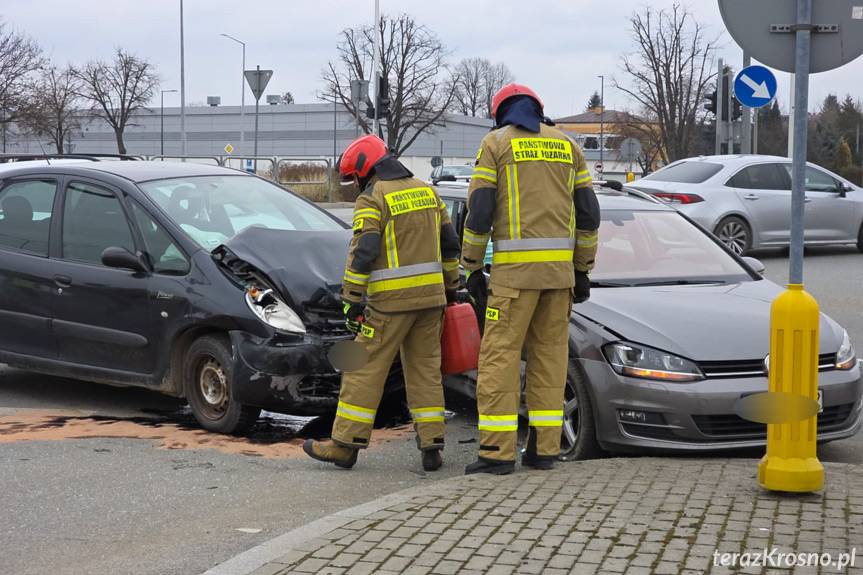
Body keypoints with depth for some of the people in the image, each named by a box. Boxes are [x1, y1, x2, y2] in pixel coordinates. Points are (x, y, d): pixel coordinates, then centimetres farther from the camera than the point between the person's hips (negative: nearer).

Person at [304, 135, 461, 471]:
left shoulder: (372, 199, -8)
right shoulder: (427, 191, 14)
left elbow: (362, 254, -16)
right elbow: (450, 244, 17)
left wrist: (352, 300, -12)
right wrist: (451, 288, 24)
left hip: (390, 301, -6)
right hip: (430, 296, 6)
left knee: (366, 370, 0)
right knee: (425, 369, 11)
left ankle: (345, 445, 4)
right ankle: (432, 447, 8)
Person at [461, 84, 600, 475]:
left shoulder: (495, 143, 2)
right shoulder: (566, 145, 14)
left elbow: (479, 210, -5)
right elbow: (588, 213, 12)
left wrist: (473, 268, 1)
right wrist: (582, 270, 17)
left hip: (515, 267, -5)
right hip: (560, 267, 5)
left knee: (500, 355, -3)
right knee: (549, 355, 10)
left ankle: (498, 451, -6)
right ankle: (543, 449, 10)